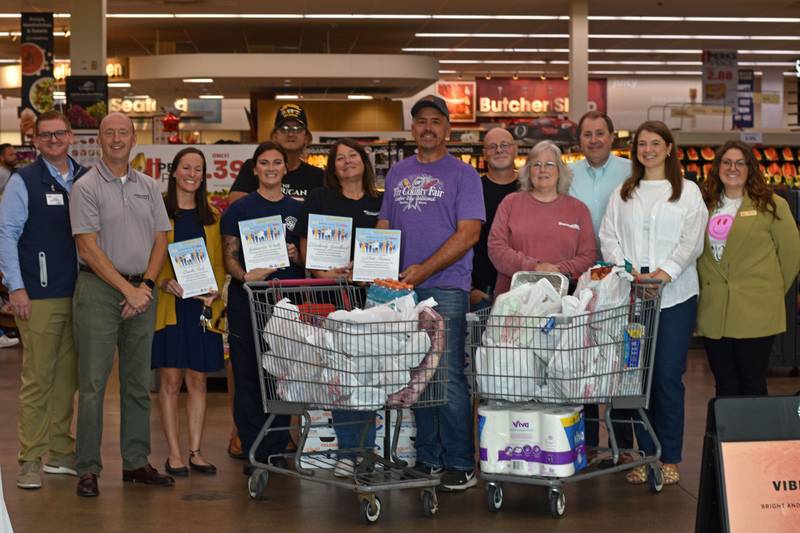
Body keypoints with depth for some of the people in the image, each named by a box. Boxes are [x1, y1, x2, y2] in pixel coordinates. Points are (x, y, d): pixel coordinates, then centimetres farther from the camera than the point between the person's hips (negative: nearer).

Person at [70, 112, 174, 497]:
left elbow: (160, 241, 10)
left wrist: (146, 285, -5)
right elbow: (88, 249, -9)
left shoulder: (149, 187, 13)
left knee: (138, 383, 9)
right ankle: (88, 469, 0)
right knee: (93, 383, -5)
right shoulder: (86, 187, -3)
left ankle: (136, 463, 17)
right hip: (99, 290, -5)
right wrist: (128, 289, -13)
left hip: (142, 290, 5)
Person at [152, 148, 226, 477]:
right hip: (168, 307, -4)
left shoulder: (212, 217, 14)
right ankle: (173, 454, 4)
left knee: (197, 380, 6)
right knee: (170, 380, -2)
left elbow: (219, 263, 13)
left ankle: (195, 452, 12)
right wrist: (165, 283, -19)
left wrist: (216, 289, -4)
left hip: (203, 307, 4)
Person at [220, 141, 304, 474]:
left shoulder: (298, 210, 13)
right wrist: (245, 275, -17)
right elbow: (229, 256, 2)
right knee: (248, 377, -3)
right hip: (247, 300, -2)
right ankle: (254, 453, 3)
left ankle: (277, 450, 10)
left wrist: (297, 256, -5)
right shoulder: (239, 209, 6)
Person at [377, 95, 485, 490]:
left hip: (445, 289, -5)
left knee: (448, 377, -8)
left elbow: (468, 234, -8)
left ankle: (461, 464, -2)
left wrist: (422, 270, -15)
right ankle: (427, 458, 16)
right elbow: (384, 225, 21)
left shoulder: (463, 175, 0)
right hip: (402, 289, 5)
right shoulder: (397, 173, 17)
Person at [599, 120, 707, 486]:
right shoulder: (623, 193, 16)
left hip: (675, 294, -2)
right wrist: (624, 268, -10)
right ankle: (647, 454, 11)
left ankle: (670, 459, 4)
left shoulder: (688, 192, 9)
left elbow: (692, 240, -1)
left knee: (668, 377, -4)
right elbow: (608, 236, 7)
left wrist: (666, 271, -16)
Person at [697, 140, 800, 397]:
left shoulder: (771, 205, -1)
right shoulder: (705, 205, 12)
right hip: (713, 312, 4)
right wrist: (704, 287, 9)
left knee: (752, 385, 0)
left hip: (755, 313, -4)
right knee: (724, 386, 8)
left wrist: (773, 291, 7)